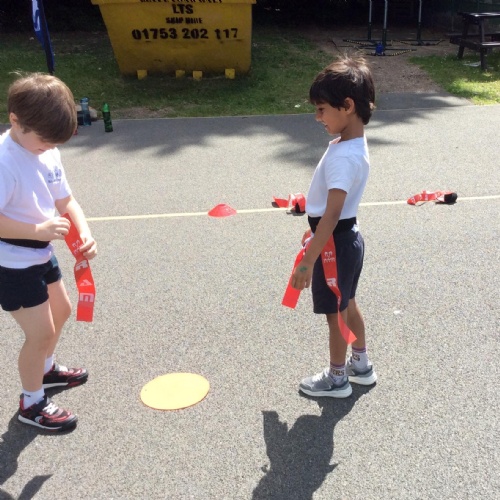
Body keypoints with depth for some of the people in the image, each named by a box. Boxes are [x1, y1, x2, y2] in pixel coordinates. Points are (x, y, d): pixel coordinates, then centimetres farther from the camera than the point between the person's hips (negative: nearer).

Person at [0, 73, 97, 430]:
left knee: (61, 311, 25)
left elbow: (66, 201, 1)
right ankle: (32, 403, 23)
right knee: (41, 332, 0)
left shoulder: (47, 152, -2)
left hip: (41, 255, 9)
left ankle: (45, 368, 52)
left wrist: (85, 234, -14)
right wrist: (38, 230, -33)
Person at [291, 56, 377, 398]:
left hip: (336, 243, -9)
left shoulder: (344, 157, -28)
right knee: (347, 305, 23)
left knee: (335, 313, 9)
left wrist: (308, 261, -29)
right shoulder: (350, 144, 2)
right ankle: (362, 366, 42)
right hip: (346, 238, 9)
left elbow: (333, 214, -31)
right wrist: (315, 231, 20)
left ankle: (337, 379, 30)